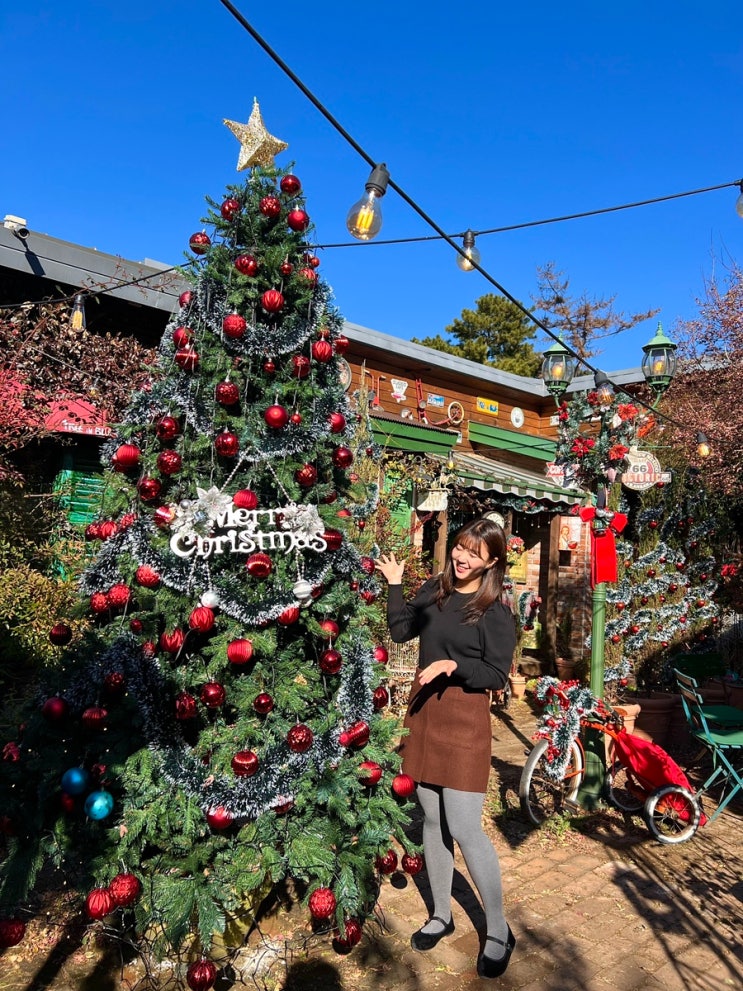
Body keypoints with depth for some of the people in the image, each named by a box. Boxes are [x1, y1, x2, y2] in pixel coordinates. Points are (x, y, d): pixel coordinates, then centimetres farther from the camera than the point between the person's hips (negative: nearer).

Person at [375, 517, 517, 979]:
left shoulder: (495, 610, -11)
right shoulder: (435, 589, 5)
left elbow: (497, 674, -12)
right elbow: (400, 631, 8)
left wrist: (452, 665, -24)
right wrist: (394, 583, 5)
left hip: (464, 718, -6)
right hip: (425, 710, 6)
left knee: (465, 828, -3)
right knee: (433, 819, 16)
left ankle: (499, 932, 19)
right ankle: (441, 915, 35)